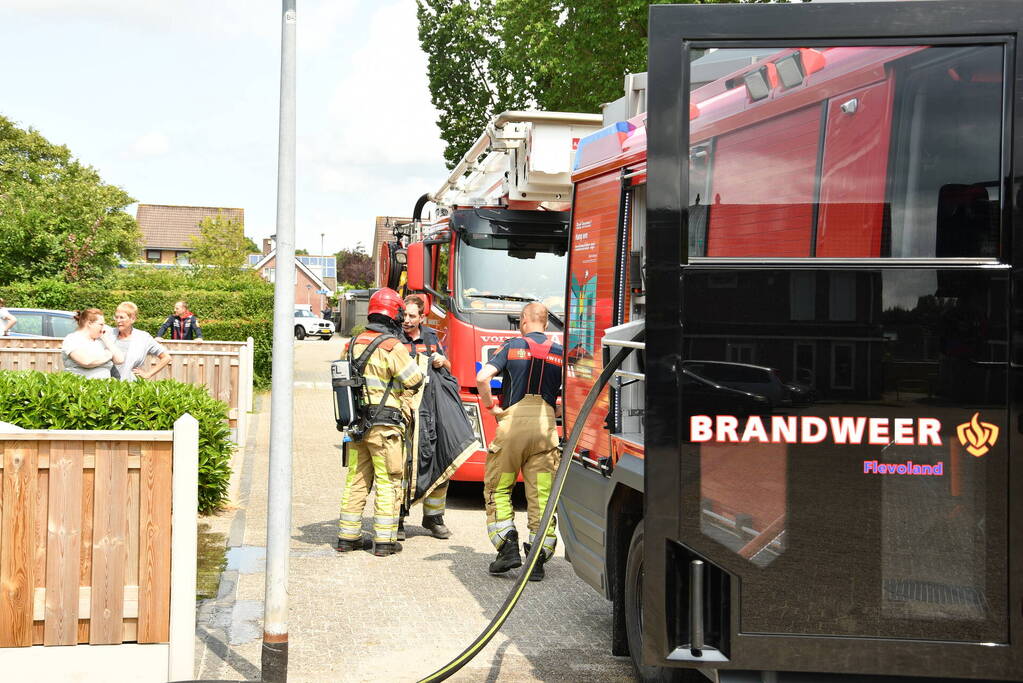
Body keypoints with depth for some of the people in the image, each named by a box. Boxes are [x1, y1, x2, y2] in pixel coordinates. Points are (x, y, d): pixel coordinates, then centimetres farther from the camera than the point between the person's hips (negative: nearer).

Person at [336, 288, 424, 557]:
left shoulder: (354, 344, 7)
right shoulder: (393, 347, -13)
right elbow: (414, 381, -8)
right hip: (385, 425, -6)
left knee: (356, 480, 14)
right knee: (388, 483, 1)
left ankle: (347, 536, 19)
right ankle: (384, 540, 3)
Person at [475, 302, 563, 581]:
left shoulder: (513, 346, 6)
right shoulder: (560, 353, 12)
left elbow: (482, 378, -7)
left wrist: (491, 406, 6)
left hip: (513, 421, -2)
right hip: (546, 425, 2)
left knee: (497, 489, 12)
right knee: (541, 496, 4)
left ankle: (508, 548, 2)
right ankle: (538, 559, 3)